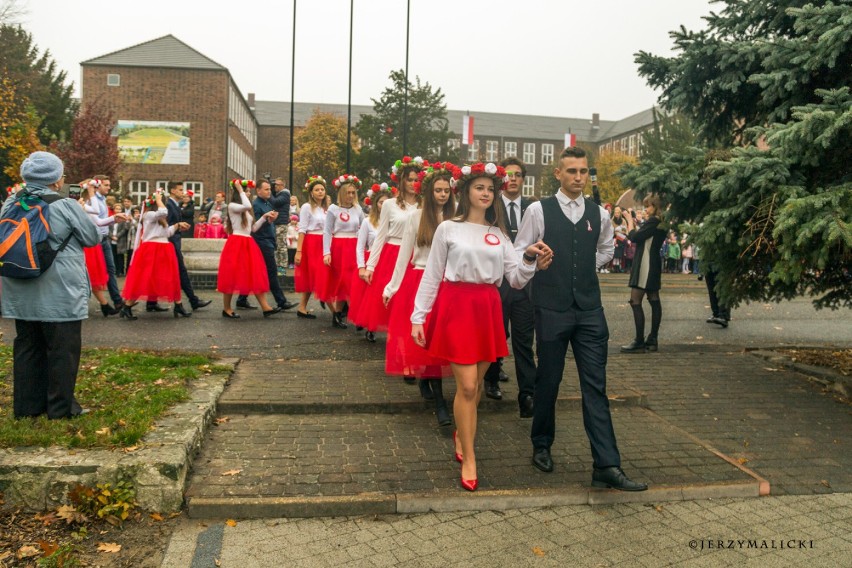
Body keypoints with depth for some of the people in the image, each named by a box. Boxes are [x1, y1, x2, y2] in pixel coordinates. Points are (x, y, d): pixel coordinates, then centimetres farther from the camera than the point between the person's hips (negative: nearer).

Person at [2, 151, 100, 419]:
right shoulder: (65, 206, -14)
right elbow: (93, 237, -4)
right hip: (59, 293, -6)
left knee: (27, 346, 14)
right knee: (62, 348, 3)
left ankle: (27, 404, 23)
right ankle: (61, 406, 10)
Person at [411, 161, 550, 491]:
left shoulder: (499, 234, 11)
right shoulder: (448, 229, 1)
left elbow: (516, 279, 5)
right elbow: (431, 277, 2)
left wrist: (530, 259, -15)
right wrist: (418, 317, -1)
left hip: (488, 309, 4)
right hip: (455, 307, -4)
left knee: (475, 383, 12)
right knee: (466, 386, -6)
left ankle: (461, 434, 37)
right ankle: (469, 460, 7)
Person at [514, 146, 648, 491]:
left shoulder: (599, 214, 8)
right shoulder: (539, 210, -3)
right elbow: (519, 252, 4)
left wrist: (586, 268, 13)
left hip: (590, 310, 3)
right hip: (551, 309, -2)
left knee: (595, 386, 0)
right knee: (548, 381, 9)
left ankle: (607, 466, 1)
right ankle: (542, 446, 31)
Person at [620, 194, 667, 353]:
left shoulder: (652, 221, -15)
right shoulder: (661, 223, 13)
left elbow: (634, 237, -17)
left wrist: (630, 221, -3)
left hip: (645, 265, -10)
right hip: (654, 264, 10)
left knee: (635, 302, -10)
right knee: (654, 301, 11)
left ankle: (639, 342, -12)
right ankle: (652, 340, 17)